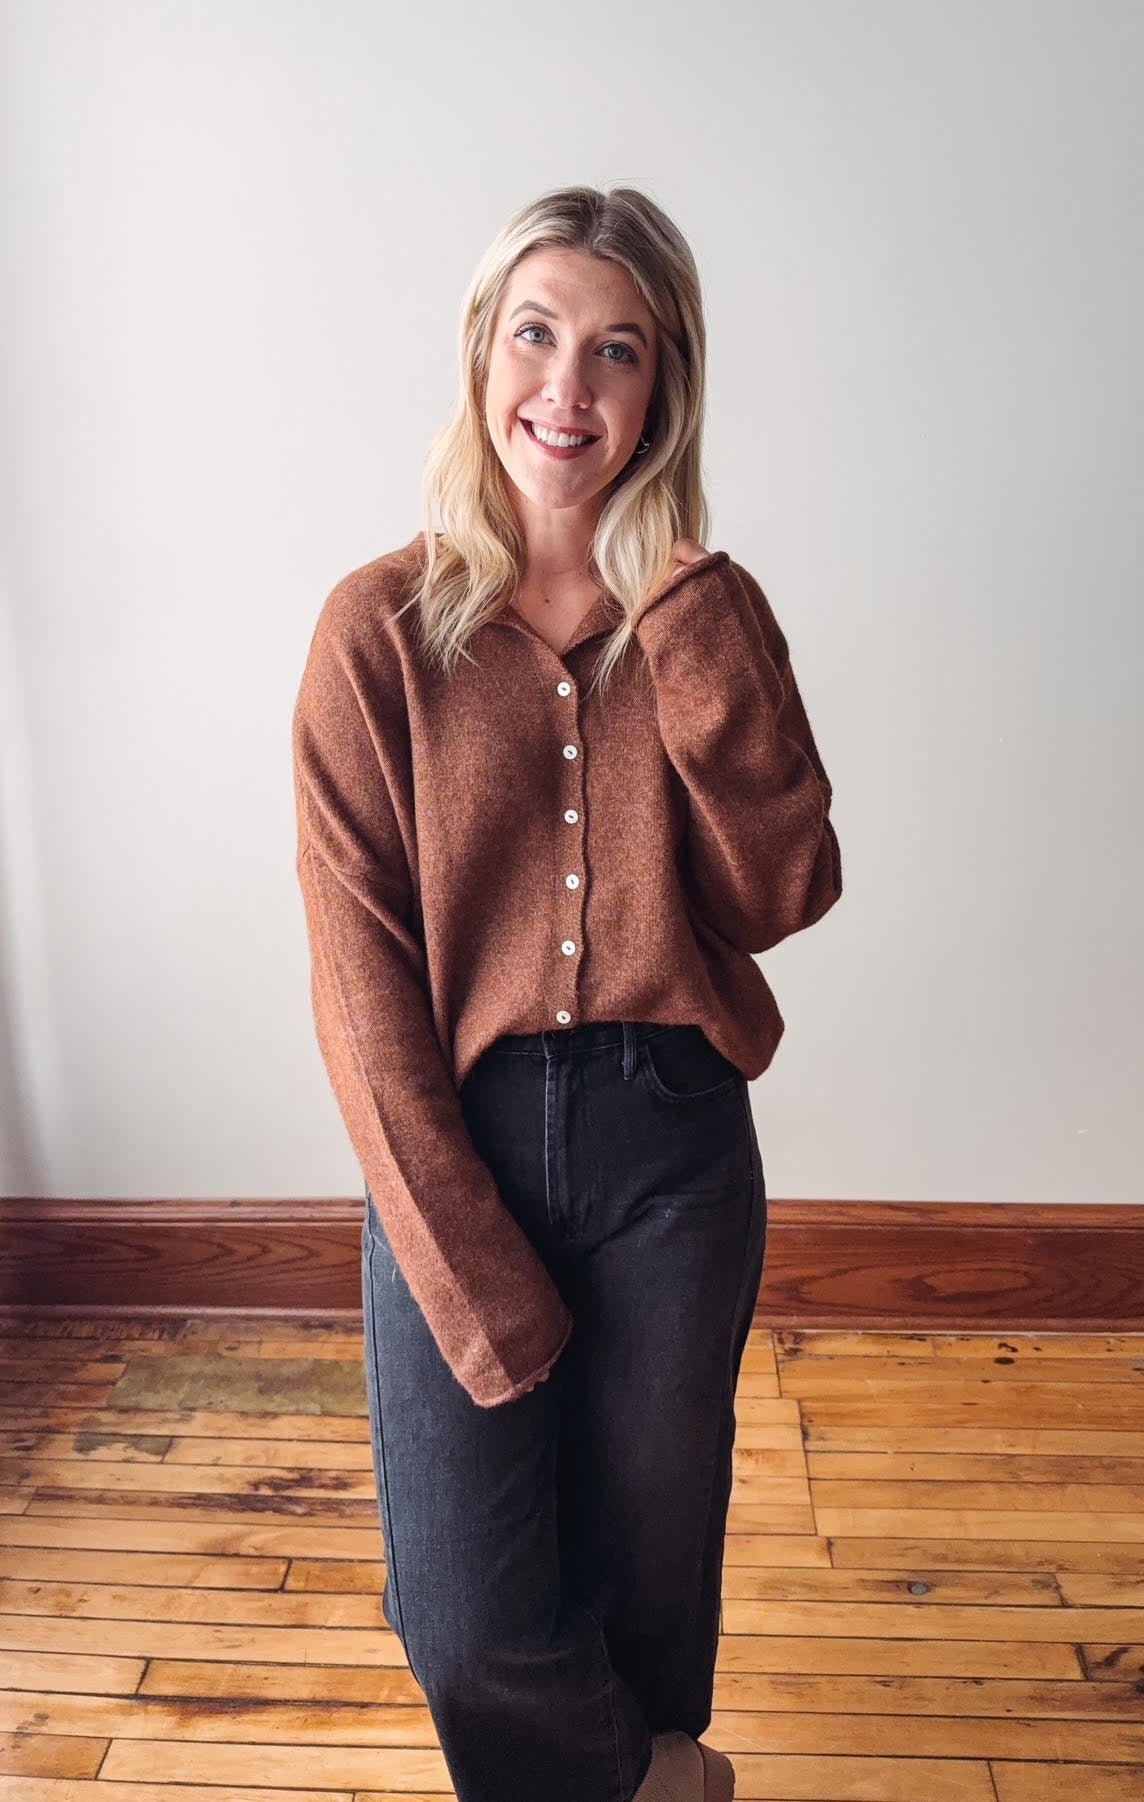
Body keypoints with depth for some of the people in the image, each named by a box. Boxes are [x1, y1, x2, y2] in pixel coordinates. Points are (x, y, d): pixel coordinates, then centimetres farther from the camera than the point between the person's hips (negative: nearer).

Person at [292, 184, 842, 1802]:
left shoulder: (707, 611, 3)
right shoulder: (383, 624, -5)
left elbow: (787, 891, -8)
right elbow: (360, 970, -8)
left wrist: (688, 624, -14)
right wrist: (470, 1272, -11)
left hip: (671, 1143, 2)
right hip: (455, 1142, -1)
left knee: (645, 1576, 16)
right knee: (469, 1627, 2)